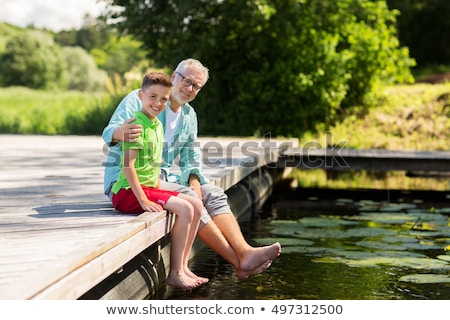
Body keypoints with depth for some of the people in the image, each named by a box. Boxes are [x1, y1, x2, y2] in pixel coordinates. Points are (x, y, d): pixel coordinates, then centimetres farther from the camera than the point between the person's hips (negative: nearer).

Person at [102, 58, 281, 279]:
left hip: (164, 177, 7)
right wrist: (120, 133, -47)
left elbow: (191, 157, 14)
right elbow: (109, 133, -21)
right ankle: (238, 262, -28)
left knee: (213, 194, -14)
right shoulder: (137, 100, -8)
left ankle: (245, 252, -31)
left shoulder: (189, 116, 13)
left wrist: (194, 180, -9)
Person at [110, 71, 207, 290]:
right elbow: (128, 165, -22)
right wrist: (143, 200, -23)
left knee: (197, 205, 4)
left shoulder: (158, 125, 14)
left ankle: (182, 266, 7)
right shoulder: (137, 124, -15)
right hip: (128, 192, -9)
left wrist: (160, 192, 12)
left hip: (148, 189, 9)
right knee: (185, 209, -19)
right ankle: (175, 273, -11)